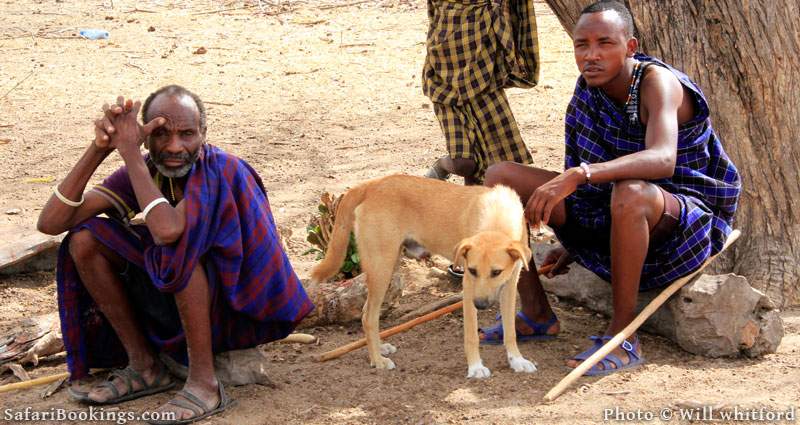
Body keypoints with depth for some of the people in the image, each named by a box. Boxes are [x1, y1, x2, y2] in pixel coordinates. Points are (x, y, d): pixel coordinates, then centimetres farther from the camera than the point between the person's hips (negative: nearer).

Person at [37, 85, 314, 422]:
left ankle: (204, 382, -25)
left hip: (239, 308, -7)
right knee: (85, 239, -8)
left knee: (180, 244, -34)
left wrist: (129, 150, -32)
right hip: (172, 299, 7)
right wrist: (99, 150, -24)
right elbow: (51, 223, -13)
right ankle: (144, 366, 0)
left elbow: (167, 230, -42)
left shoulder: (222, 171, -23)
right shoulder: (145, 169, -6)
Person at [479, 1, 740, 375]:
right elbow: (597, 169, 10)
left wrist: (576, 176, -52)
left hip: (686, 216, -8)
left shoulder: (656, 82, -23)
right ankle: (536, 314, 1)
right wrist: (573, 244, 10)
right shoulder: (591, 86, -2)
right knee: (500, 177, -1)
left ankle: (623, 336, -29)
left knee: (629, 193, -44)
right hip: (608, 214, 8)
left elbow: (662, 160, -43)